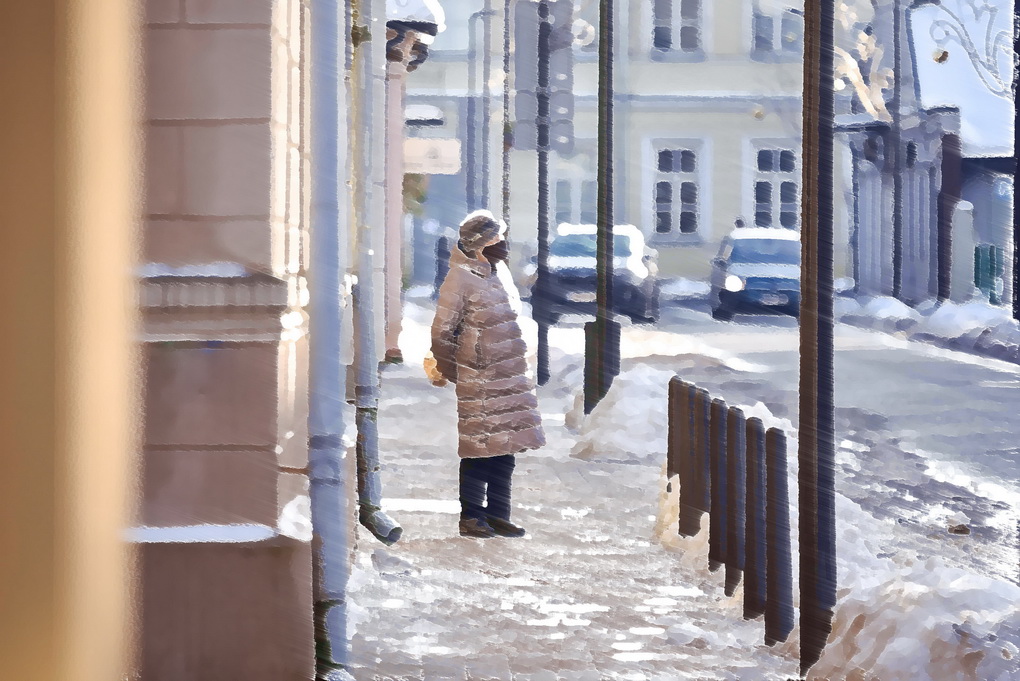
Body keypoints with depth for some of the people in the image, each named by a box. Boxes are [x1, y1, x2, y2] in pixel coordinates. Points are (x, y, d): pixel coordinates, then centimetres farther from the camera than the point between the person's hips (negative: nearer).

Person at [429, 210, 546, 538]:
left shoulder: (493, 275, 15)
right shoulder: (459, 278, -12)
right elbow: (442, 332, -12)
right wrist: (450, 373, -8)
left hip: (507, 382, 8)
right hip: (479, 386, -8)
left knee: (505, 451, 10)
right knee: (479, 450, -3)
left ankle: (498, 515, 17)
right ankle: (471, 517, 6)